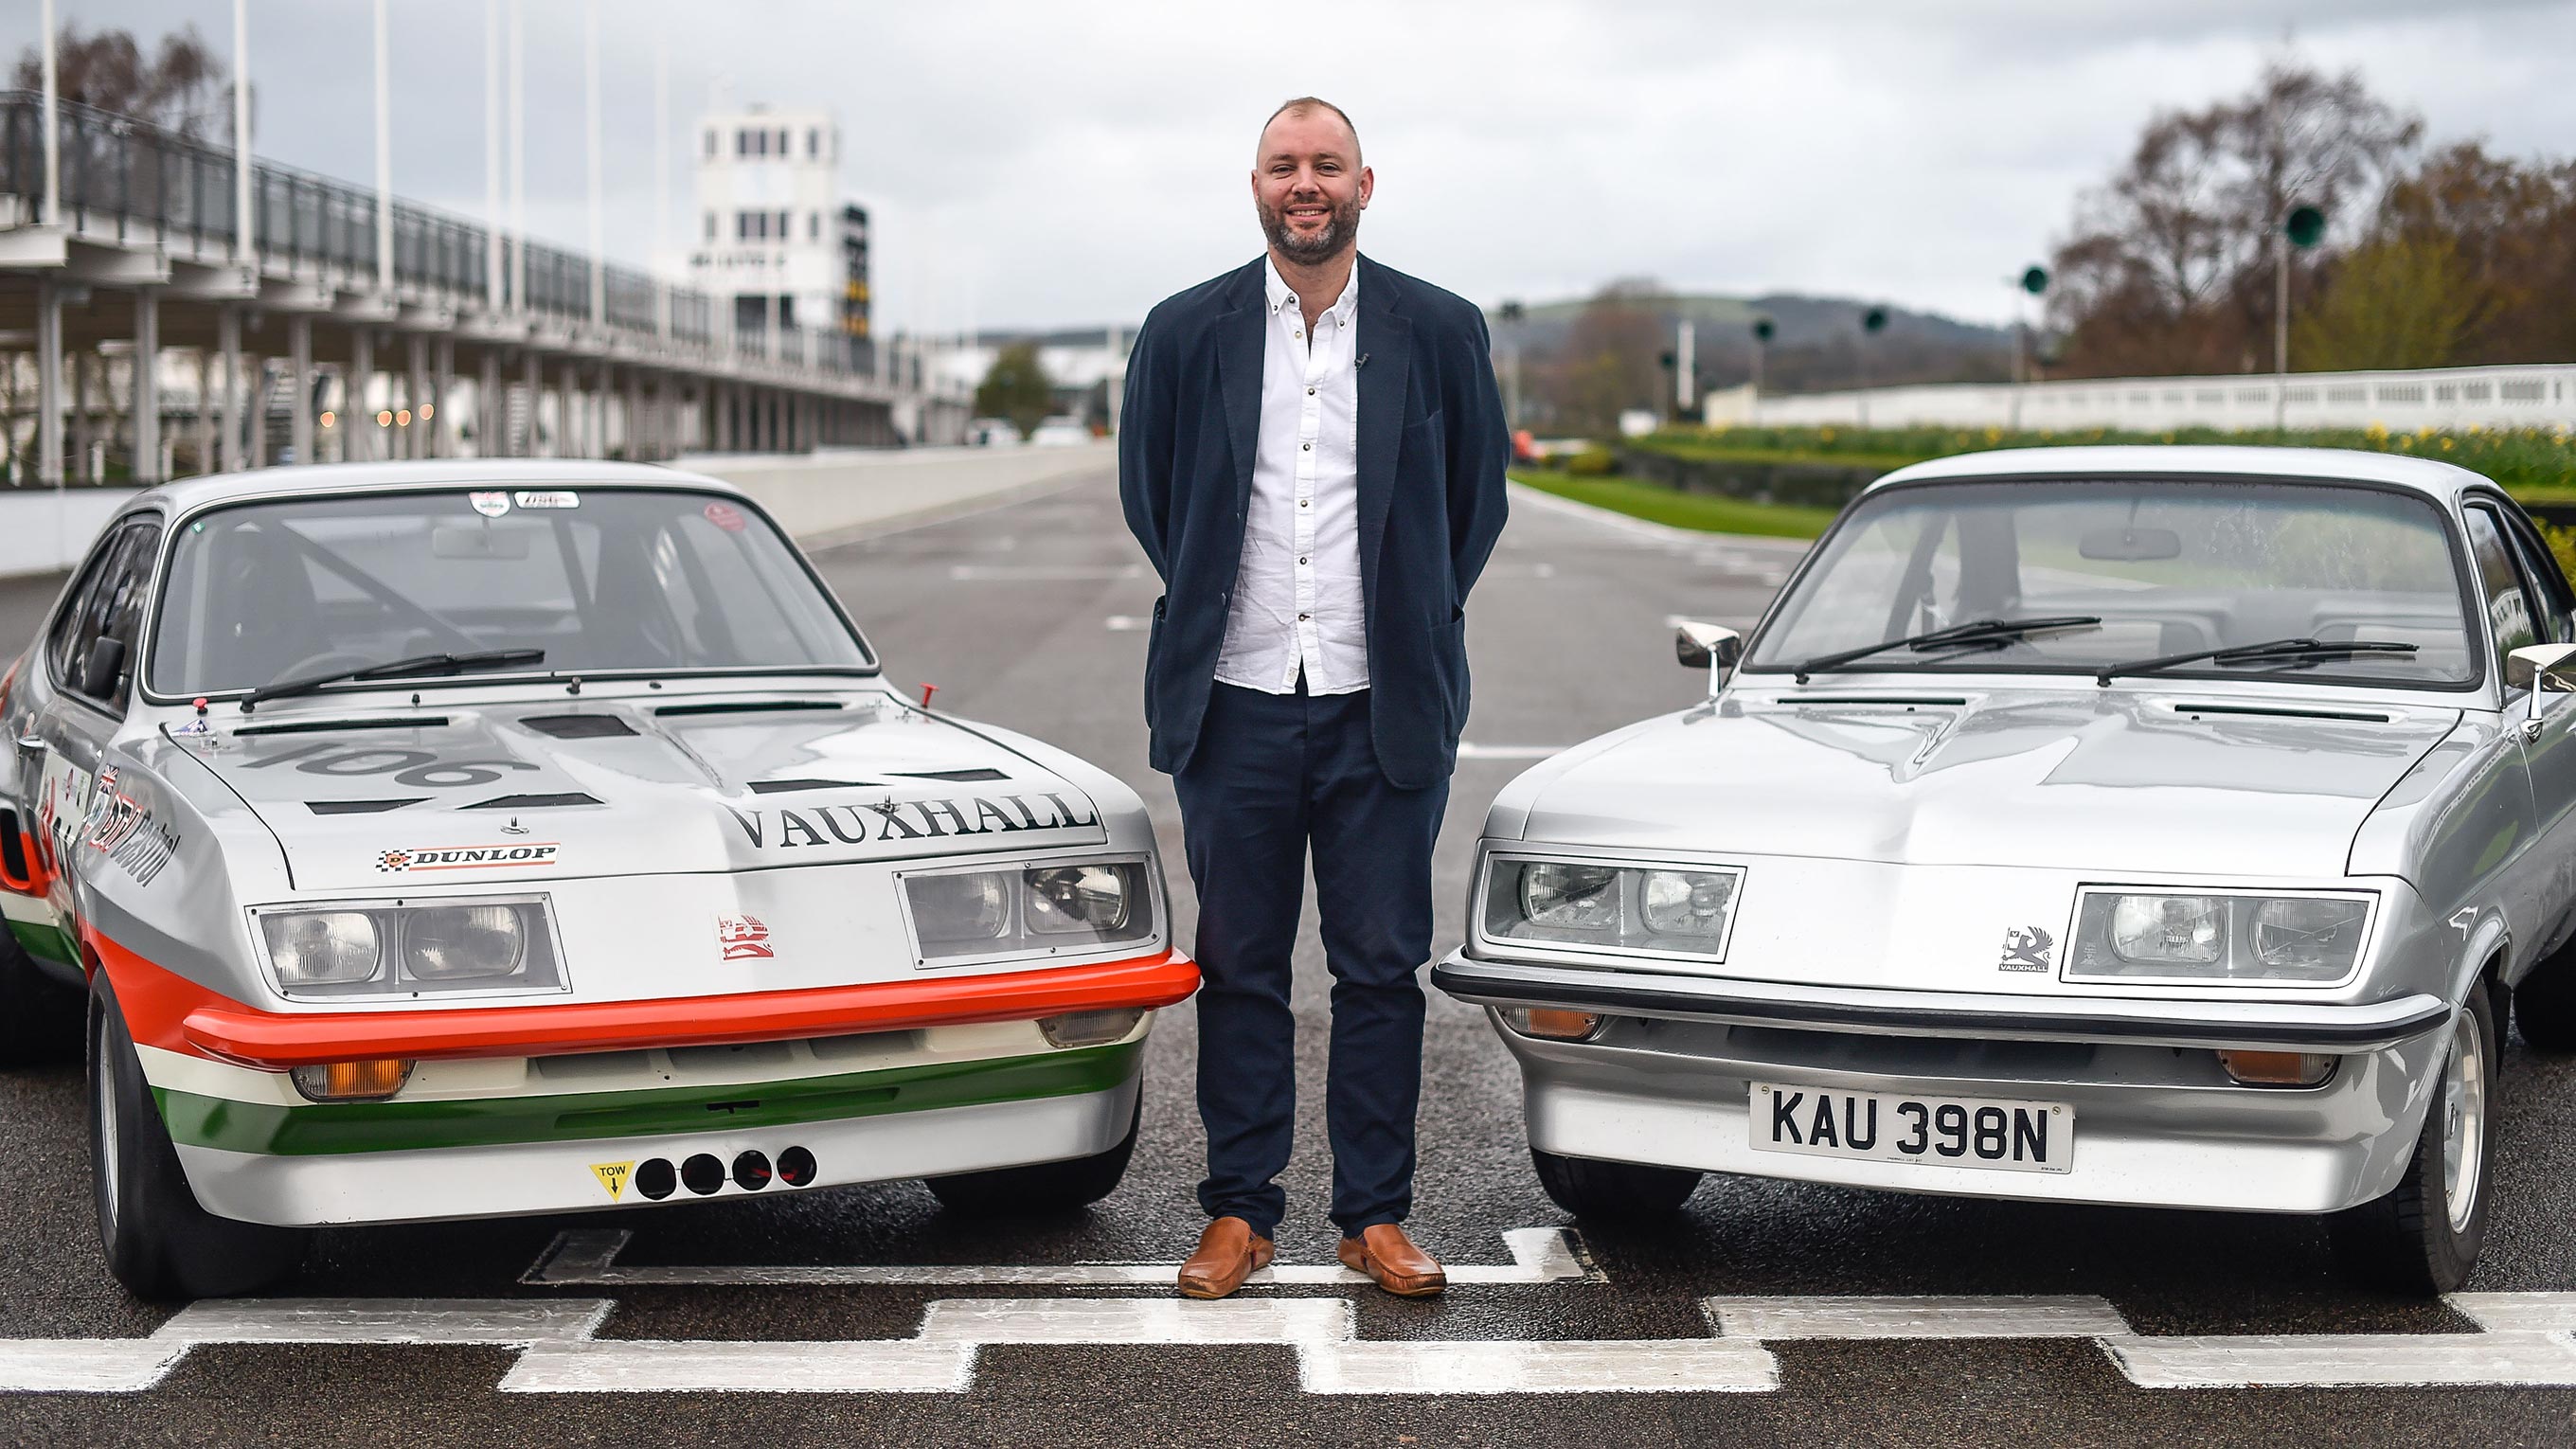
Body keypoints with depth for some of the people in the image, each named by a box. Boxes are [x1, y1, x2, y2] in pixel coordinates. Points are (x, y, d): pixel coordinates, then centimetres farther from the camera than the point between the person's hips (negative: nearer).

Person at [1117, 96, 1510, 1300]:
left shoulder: (1440, 333, 2)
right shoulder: (1185, 334, 3)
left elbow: (1477, 498, 13)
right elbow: (1145, 490, 16)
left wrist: (1417, 624, 11)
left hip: (1383, 707, 0)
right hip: (1235, 704, 1)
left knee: (1382, 969, 3)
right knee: (1239, 969, 6)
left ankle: (1375, 1216, 12)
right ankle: (1239, 1211, 15)